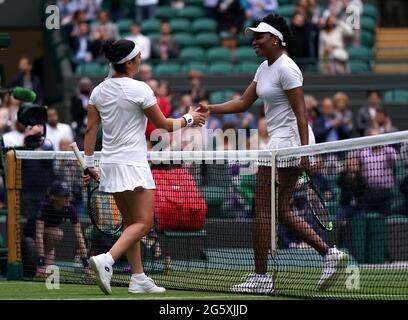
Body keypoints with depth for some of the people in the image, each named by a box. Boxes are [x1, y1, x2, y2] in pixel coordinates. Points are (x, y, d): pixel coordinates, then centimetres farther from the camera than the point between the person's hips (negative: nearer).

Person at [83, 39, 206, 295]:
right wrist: (189, 119, 13)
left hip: (109, 164, 8)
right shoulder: (139, 89, -12)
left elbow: (91, 130, 7)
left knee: (131, 222, 15)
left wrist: (88, 164, 13)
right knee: (143, 223, -7)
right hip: (133, 164, -8)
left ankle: (139, 278, 13)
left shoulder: (99, 91, 6)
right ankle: (106, 260, -27)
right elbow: (163, 124, -4)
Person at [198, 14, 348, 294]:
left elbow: (301, 112, -18)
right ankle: (329, 253, 8)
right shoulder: (264, 69, 16)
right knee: (281, 210, 9)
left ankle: (262, 276, -2)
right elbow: (244, 103, 17)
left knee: (263, 208, -6)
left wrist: (304, 152, -22)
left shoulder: (286, 69, -14)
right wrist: (211, 109, 4)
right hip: (279, 141, 10)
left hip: (289, 140, -10)